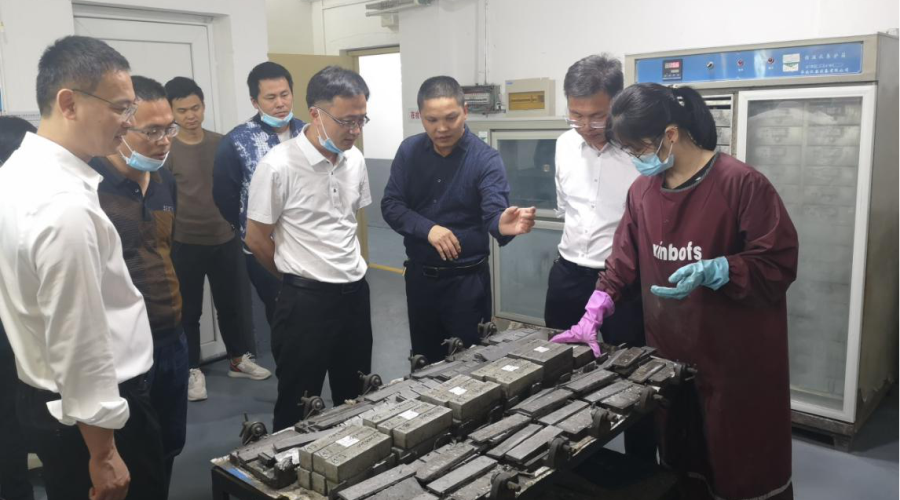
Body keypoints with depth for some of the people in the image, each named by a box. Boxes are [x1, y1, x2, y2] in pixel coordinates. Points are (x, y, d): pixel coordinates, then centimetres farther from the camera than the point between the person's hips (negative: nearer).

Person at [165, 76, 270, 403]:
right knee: (188, 310, 8)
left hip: (225, 239, 4)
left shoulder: (221, 143, 3)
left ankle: (239, 359, 31)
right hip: (184, 244, -3)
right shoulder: (165, 150, -8)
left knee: (232, 303, 14)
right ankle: (193, 370, 22)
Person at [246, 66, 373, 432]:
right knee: (299, 406, 9)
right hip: (306, 299, -6)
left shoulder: (355, 159, 2)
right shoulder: (278, 166, -16)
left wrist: (348, 271, 14)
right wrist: (300, 278, 4)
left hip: (355, 292, 6)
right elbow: (256, 239, -7)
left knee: (356, 400, 19)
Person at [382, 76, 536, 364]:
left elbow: (494, 212, -24)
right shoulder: (409, 151, -2)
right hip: (419, 275, 4)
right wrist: (428, 228, -22)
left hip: (466, 278, -3)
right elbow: (390, 205, -5)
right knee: (423, 363, 18)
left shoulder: (485, 159, -13)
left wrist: (503, 224, -49)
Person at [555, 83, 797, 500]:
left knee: (744, 466, 10)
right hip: (669, 353, 6)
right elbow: (624, 261, 8)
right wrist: (593, 316, -1)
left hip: (736, 357, -5)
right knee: (680, 461, 20)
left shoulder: (741, 183, -17)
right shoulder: (642, 189, 3)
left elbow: (780, 263, -15)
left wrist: (713, 271, -28)